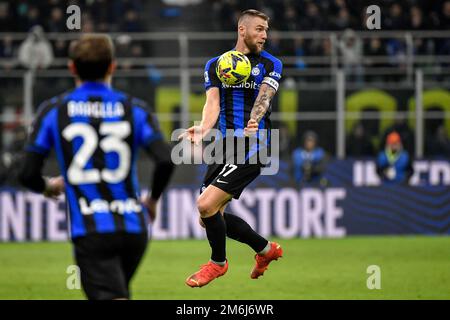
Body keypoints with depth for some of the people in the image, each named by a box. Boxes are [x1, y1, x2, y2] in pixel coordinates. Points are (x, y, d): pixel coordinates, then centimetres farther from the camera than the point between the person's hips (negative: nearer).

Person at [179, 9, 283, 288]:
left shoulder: (270, 64, 1)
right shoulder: (215, 65, 11)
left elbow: (263, 97, -16)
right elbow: (213, 103, -2)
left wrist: (253, 122, -38)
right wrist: (203, 130, -24)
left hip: (252, 147, -6)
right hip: (226, 147, 6)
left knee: (207, 205, -17)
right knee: (209, 217, 8)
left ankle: (218, 262, 9)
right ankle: (266, 249, 27)